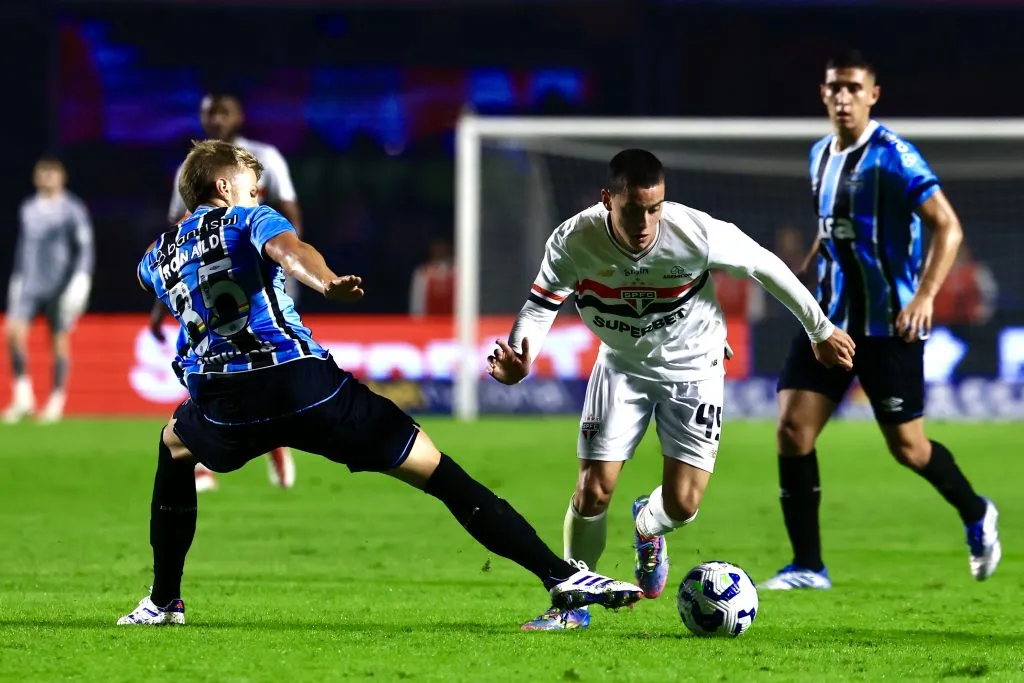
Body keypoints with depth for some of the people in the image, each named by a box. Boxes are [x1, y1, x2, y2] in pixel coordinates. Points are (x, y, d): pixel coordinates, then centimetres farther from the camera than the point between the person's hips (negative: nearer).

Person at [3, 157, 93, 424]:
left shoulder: (73, 210, -2)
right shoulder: (27, 209, 13)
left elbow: (85, 248, -4)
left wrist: (81, 278, -16)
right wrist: (17, 278, 22)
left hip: (59, 287, -4)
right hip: (28, 285, 4)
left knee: (59, 341, 1)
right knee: (14, 331, -13)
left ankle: (56, 403, 10)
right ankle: (23, 396, -4)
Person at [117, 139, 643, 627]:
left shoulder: (160, 255, 23)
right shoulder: (249, 220, 11)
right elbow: (287, 249, -14)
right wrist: (326, 283, -34)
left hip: (224, 406, 3)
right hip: (303, 382, -3)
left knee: (175, 445, 39)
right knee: (439, 473, 0)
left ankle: (163, 601, 33)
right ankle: (561, 575, -10)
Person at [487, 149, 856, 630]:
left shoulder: (697, 235, -31)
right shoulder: (574, 241, -28)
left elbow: (765, 266, -15)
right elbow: (541, 306, -16)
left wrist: (820, 330, -2)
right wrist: (518, 359, -38)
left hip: (693, 368, -1)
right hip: (622, 366, 1)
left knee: (682, 505, -9)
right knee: (594, 491, -9)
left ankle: (647, 527, 31)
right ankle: (573, 604, 15)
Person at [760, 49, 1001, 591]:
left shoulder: (893, 156, -13)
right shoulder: (821, 156, 9)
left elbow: (948, 227, -16)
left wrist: (925, 296, -25)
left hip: (888, 323, -6)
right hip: (831, 318, 6)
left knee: (906, 446, 1)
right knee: (792, 431, -7)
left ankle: (976, 516, 31)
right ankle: (807, 566, 0)